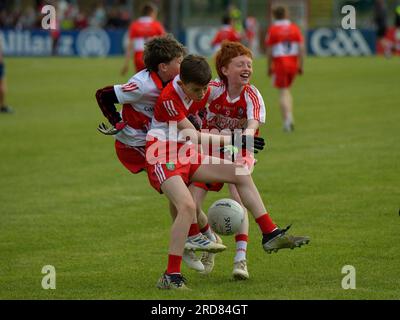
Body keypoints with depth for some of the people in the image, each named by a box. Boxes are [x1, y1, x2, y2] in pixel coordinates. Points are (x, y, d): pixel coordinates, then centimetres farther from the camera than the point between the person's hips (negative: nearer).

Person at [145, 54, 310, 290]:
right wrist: (233, 140, -17)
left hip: (187, 155, 9)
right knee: (187, 206, -29)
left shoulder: (199, 89, -1)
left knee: (242, 174, 5)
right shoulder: (169, 98, -24)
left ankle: (270, 234, 8)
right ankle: (171, 276, -24)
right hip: (163, 158, -9)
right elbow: (195, 137, -20)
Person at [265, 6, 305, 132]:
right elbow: (301, 48, 0)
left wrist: (269, 67, 5)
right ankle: (290, 117, 12)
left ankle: (287, 119, -13)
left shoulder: (272, 29, -5)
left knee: (283, 92, 0)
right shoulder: (294, 28, 2)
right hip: (293, 63, 3)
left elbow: (269, 51, -5)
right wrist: (300, 65, 6)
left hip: (279, 63, -3)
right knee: (287, 90, 20)